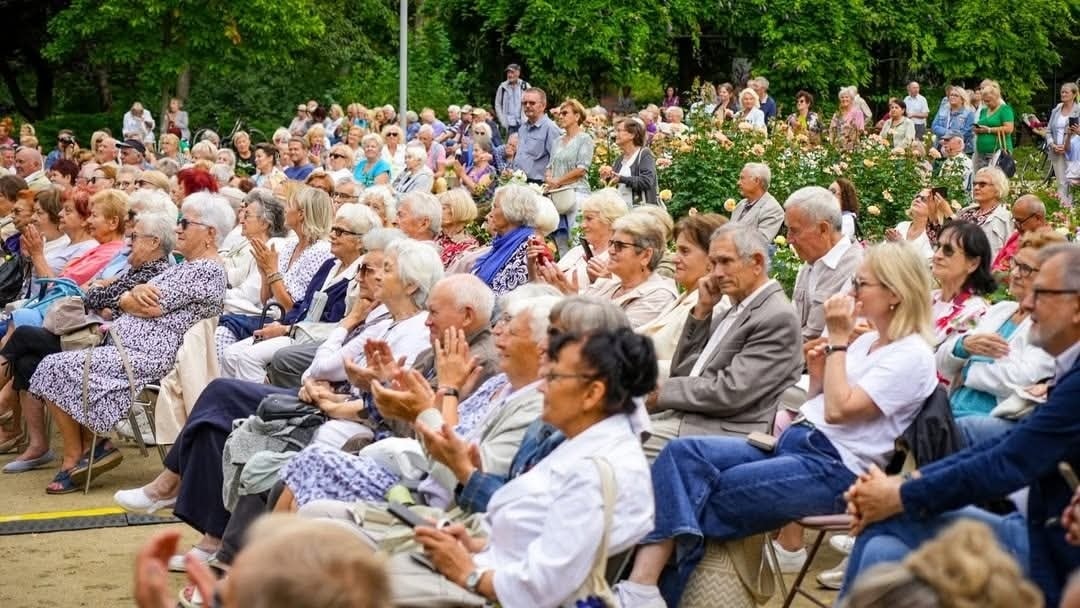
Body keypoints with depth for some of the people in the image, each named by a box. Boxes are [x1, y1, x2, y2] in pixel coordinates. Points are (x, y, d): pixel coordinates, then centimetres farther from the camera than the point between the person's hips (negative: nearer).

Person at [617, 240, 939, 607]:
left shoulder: (912, 356, -8)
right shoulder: (865, 342, 19)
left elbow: (839, 409, -17)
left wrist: (838, 339, -9)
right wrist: (818, 376, 4)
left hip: (834, 467, -8)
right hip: (794, 441, 8)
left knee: (701, 496, -16)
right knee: (683, 453, -16)